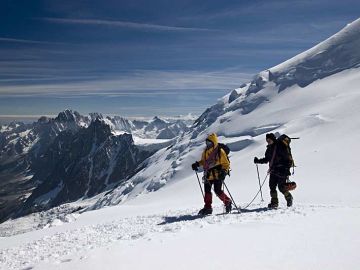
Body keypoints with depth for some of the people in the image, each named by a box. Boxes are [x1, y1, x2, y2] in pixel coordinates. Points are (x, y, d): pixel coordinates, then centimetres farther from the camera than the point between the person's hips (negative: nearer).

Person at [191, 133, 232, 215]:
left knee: (218, 191, -9)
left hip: (217, 175, -6)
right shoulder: (205, 151, 9)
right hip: (208, 175, 6)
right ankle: (208, 207, 15)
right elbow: (203, 161, 24)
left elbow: (226, 164, -6)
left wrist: (224, 171, -21)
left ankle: (227, 202, 15)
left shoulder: (220, 151, -9)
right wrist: (197, 164, 6)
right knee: (207, 191, 5)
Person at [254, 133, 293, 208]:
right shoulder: (269, 148, 11)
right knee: (272, 186, 1)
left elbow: (289, 159, -10)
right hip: (273, 171, 7)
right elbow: (266, 159, 21)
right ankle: (274, 202, 10)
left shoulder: (280, 147, -10)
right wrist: (258, 161, 7)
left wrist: (286, 169, -16)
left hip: (281, 171, -7)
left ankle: (289, 197, 20)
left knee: (281, 187, -6)